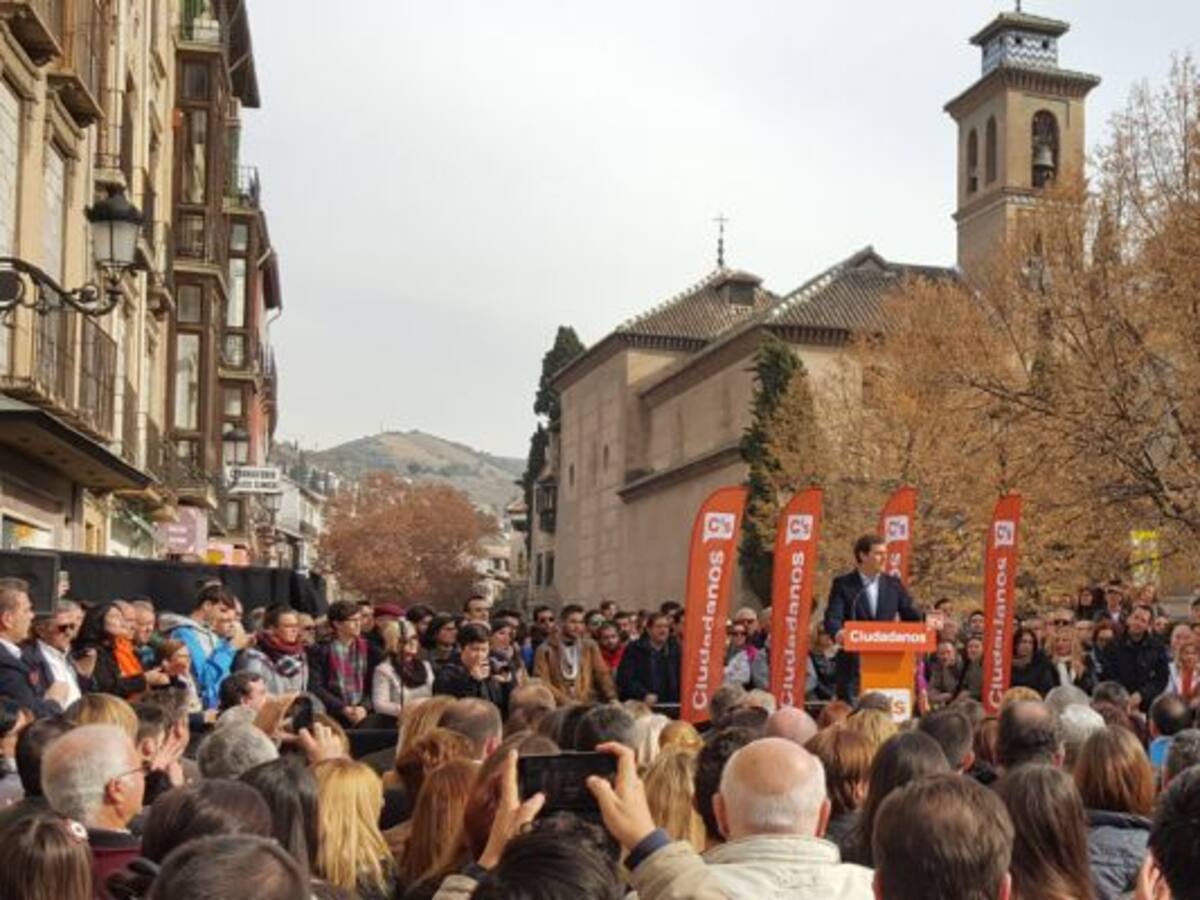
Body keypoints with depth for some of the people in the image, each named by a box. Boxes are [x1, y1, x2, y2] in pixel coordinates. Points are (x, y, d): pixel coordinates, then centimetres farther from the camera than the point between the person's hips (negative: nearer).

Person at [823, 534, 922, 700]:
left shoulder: (894, 584, 11)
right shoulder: (843, 584, 0)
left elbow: (911, 615, 10)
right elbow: (832, 617, -11)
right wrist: (837, 633, -34)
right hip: (853, 662, -3)